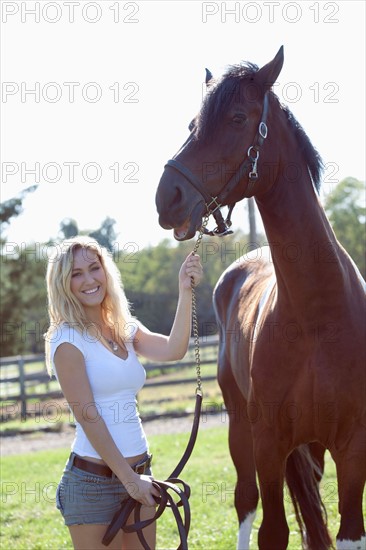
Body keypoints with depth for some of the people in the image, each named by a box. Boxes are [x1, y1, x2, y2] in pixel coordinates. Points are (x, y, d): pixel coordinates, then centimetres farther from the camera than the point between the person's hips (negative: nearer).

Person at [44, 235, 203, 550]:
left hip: (139, 471, 6)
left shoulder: (125, 330, 10)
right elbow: (87, 417, -14)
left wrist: (185, 291, -19)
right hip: (93, 480, -6)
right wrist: (129, 478, -16)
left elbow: (172, 351, -9)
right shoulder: (68, 340, -9)